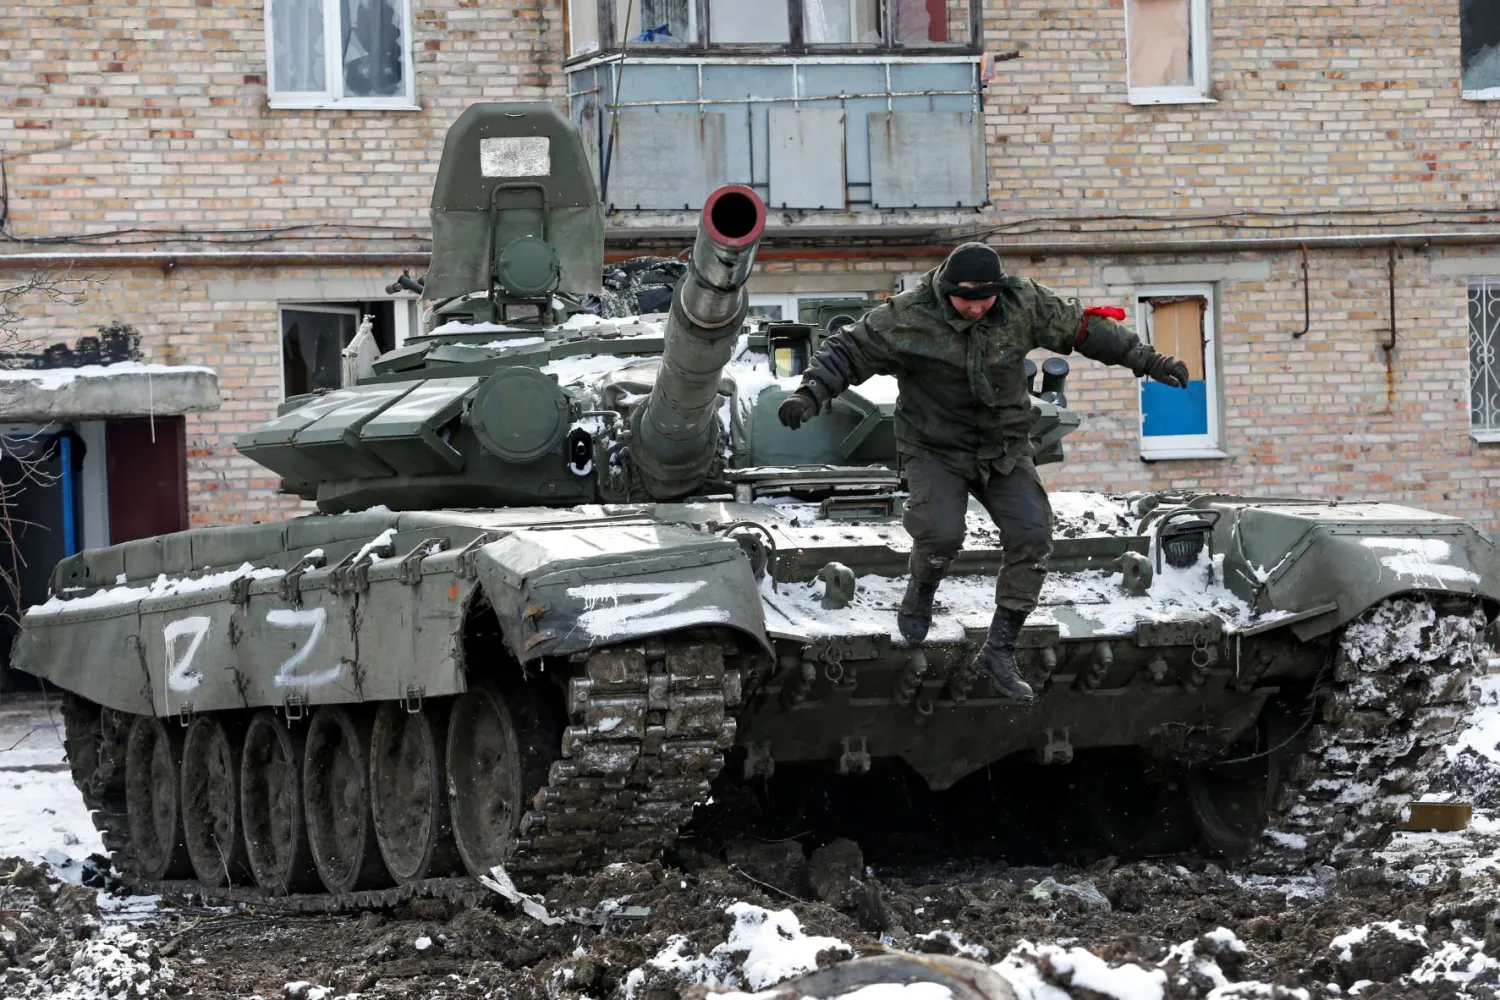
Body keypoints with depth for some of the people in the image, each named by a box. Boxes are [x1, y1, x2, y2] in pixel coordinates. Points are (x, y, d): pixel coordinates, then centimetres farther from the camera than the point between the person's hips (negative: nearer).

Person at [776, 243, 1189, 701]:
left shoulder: (1023, 305, -10)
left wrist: (1145, 359, 3)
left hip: (1004, 448, 4)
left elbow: (1083, 327, 2)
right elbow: (847, 351, -15)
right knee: (941, 533, -27)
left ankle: (1000, 650, 1)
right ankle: (921, 593, 11)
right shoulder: (908, 318, -20)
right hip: (935, 450, -4)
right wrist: (810, 393, -31)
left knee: (1031, 537, -11)